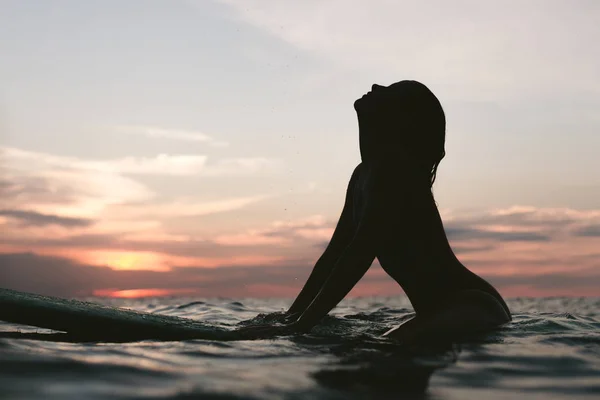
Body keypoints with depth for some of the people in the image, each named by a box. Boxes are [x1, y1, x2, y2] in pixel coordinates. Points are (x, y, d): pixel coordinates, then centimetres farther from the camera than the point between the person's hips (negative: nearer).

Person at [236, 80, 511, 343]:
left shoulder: (392, 167, -18)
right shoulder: (364, 175, 13)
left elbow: (360, 254, -26)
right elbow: (335, 252, 18)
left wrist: (300, 326, -27)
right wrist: (293, 313, 16)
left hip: (474, 310, -10)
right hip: (450, 311, 10)